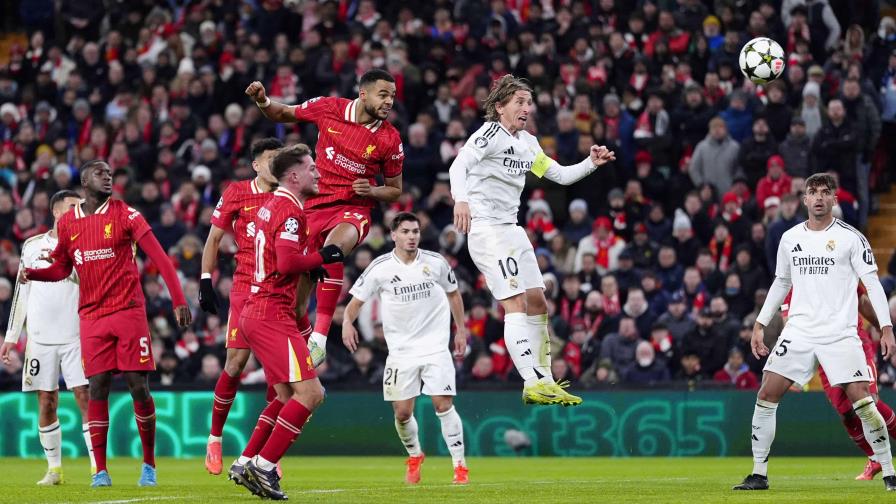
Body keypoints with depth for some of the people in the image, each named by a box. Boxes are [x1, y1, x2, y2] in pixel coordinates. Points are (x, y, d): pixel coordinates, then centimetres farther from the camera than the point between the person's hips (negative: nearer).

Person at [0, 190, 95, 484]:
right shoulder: (33, 245, 9)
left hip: (75, 335, -2)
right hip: (41, 336, 2)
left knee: (85, 398, -10)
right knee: (46, 403, 3)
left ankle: (97, 467, -9)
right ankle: (54, 468, 13)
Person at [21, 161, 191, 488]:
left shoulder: (125, 215, -4)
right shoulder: (68, 223, 7)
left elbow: (159, 257, -9)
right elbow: (62, 268, 19)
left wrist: (178, 300, -18)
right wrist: (33, 274, -1)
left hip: (129, 311, -2)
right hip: (92, 317, 2)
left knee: (138, 387, -3)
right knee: (98, 388, -3)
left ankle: (149, 464, 11)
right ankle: (100, 471, 2)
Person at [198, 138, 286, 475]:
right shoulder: (236, 194, 1)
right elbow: (214, 238, 8)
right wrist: (206, 282, 1)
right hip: (245, 289, -2)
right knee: (235, 364, -6)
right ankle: (215, 439, 10)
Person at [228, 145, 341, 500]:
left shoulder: (272, 206, 17)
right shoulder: (290, 210, -13)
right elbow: (287, 261, -26)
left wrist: (308, 266, 14)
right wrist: (320, 257, -10)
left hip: (255, 312, 10)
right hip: (272, 315, -10)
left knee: (287, 396, 17)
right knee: (310, 393, -13)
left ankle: (246, 464, 16)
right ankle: (263, 466, -13)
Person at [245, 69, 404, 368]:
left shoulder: (390, 139, -5)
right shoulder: (329, 108, -3)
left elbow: (395, 191, 9)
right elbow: (283, 114, 14)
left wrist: (372, 191, -12)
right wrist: (262, 101, -6)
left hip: (353, 210, -3)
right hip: (314, 206, 3)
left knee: (332, 247, -38)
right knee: (297, 292, 3)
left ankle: (320, 337, -39)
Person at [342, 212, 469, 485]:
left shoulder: (436, 263, -1)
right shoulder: (380, 268, -5)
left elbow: (453, 293, 16)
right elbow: (356, 299, -1)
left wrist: (460, 329, 14)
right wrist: (347, 322, -22)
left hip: (436, 347, -1)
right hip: (401, 350, 1)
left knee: (443, 404, -12)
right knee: (402, 412, 0)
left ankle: (459, 465, -4)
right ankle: (414, 457, 29)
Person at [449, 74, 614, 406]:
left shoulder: (527, 143, 16)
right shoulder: (491, 133, -10)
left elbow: (561, 175, 23)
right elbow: (459, 165, -25)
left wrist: (592, 163, 6)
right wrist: (461, 199, -43)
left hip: (511, 229, 9)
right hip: (486, 228, -9)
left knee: (538, 303, 8)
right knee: (516, 304, -17)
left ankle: (542, 382, 14)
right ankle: (534, 382, -22)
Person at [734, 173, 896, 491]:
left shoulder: (850, 237, -3)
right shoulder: (790, 238, 9)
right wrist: (760, 325, 17)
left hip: (840, 332, -4)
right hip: (798, 331, 4)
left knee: (861, 399, -13)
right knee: (766, 395, -6)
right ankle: (759, 474, 3)